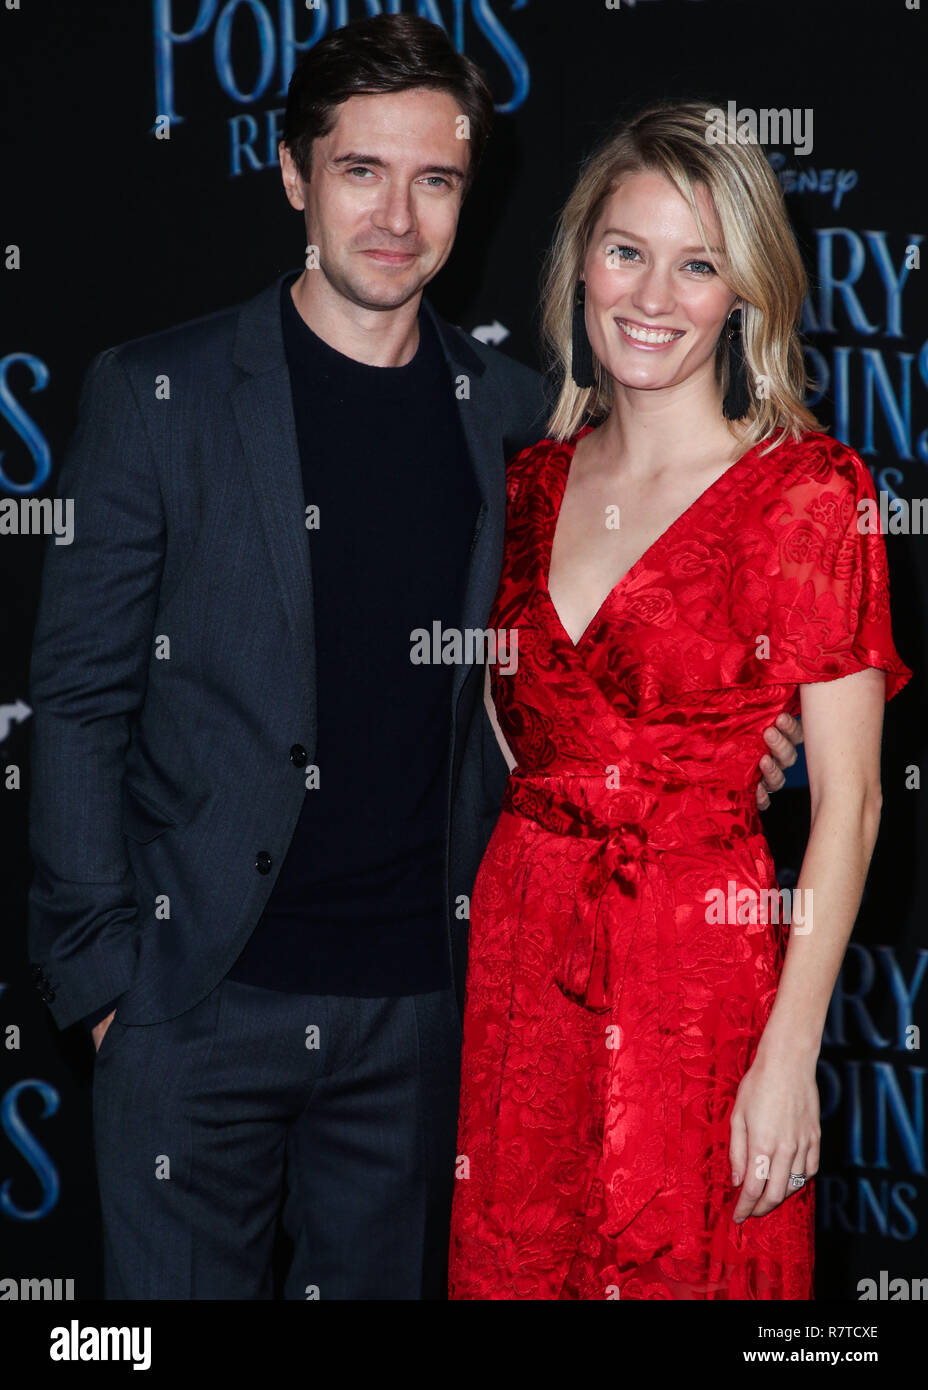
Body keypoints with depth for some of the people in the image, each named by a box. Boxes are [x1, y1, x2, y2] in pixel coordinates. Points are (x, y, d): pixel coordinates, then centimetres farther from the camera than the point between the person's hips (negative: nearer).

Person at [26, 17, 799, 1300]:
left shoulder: (508, 413, 5)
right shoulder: (159, 393, -4)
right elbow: (79, 695, -3)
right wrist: (98, 962, -7)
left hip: (420, 999, 3)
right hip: (201, 991, -3)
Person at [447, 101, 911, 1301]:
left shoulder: (807, 489, -9)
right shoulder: (537, 479, 7)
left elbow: (848, 796, -12)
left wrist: (789, 1055, -16)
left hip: (698, 968, -5)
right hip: (516, 951, 5)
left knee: (679, 1269, 5)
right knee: (512, 1265, 12)